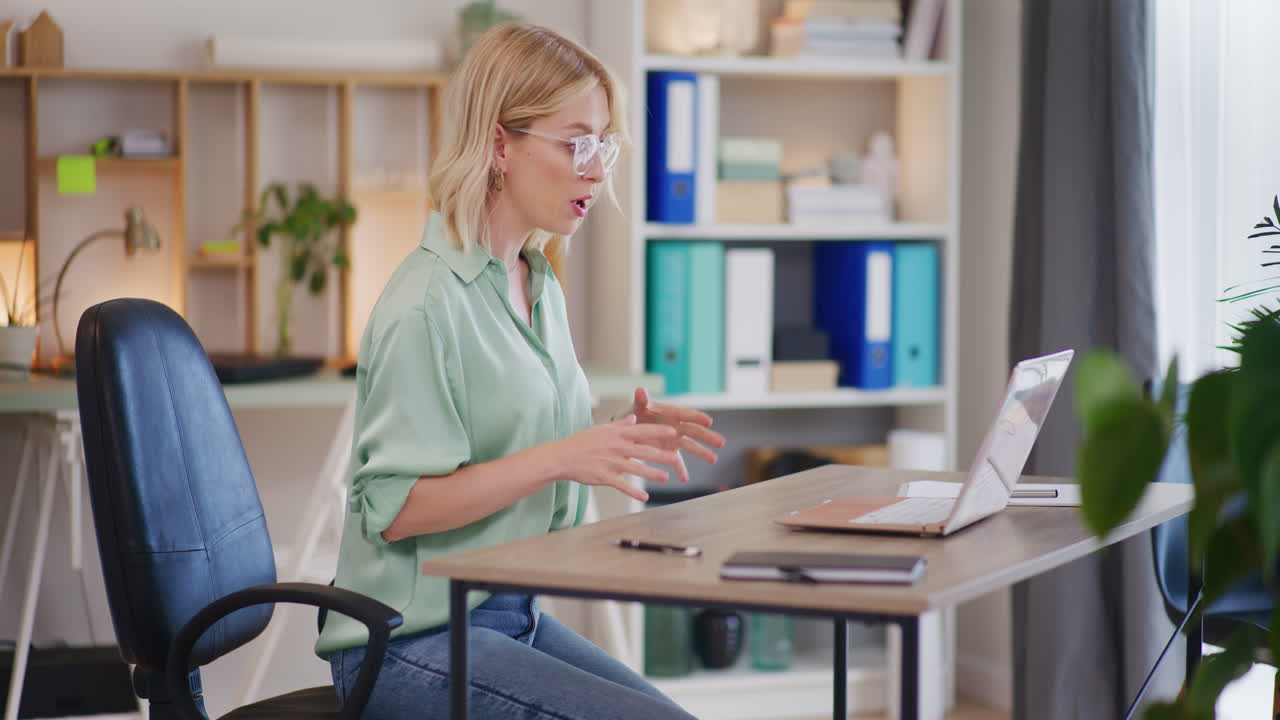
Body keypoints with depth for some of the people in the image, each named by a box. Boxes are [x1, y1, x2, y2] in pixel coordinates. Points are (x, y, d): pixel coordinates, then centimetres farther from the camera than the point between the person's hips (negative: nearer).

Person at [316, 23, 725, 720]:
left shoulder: (541, 286, 11)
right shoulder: (426, 303, -16)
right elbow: (394, 508, -20)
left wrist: (617, 437, 0)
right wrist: (561, 457, -25)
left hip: (512, 612, 9)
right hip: (413, 648, -9)